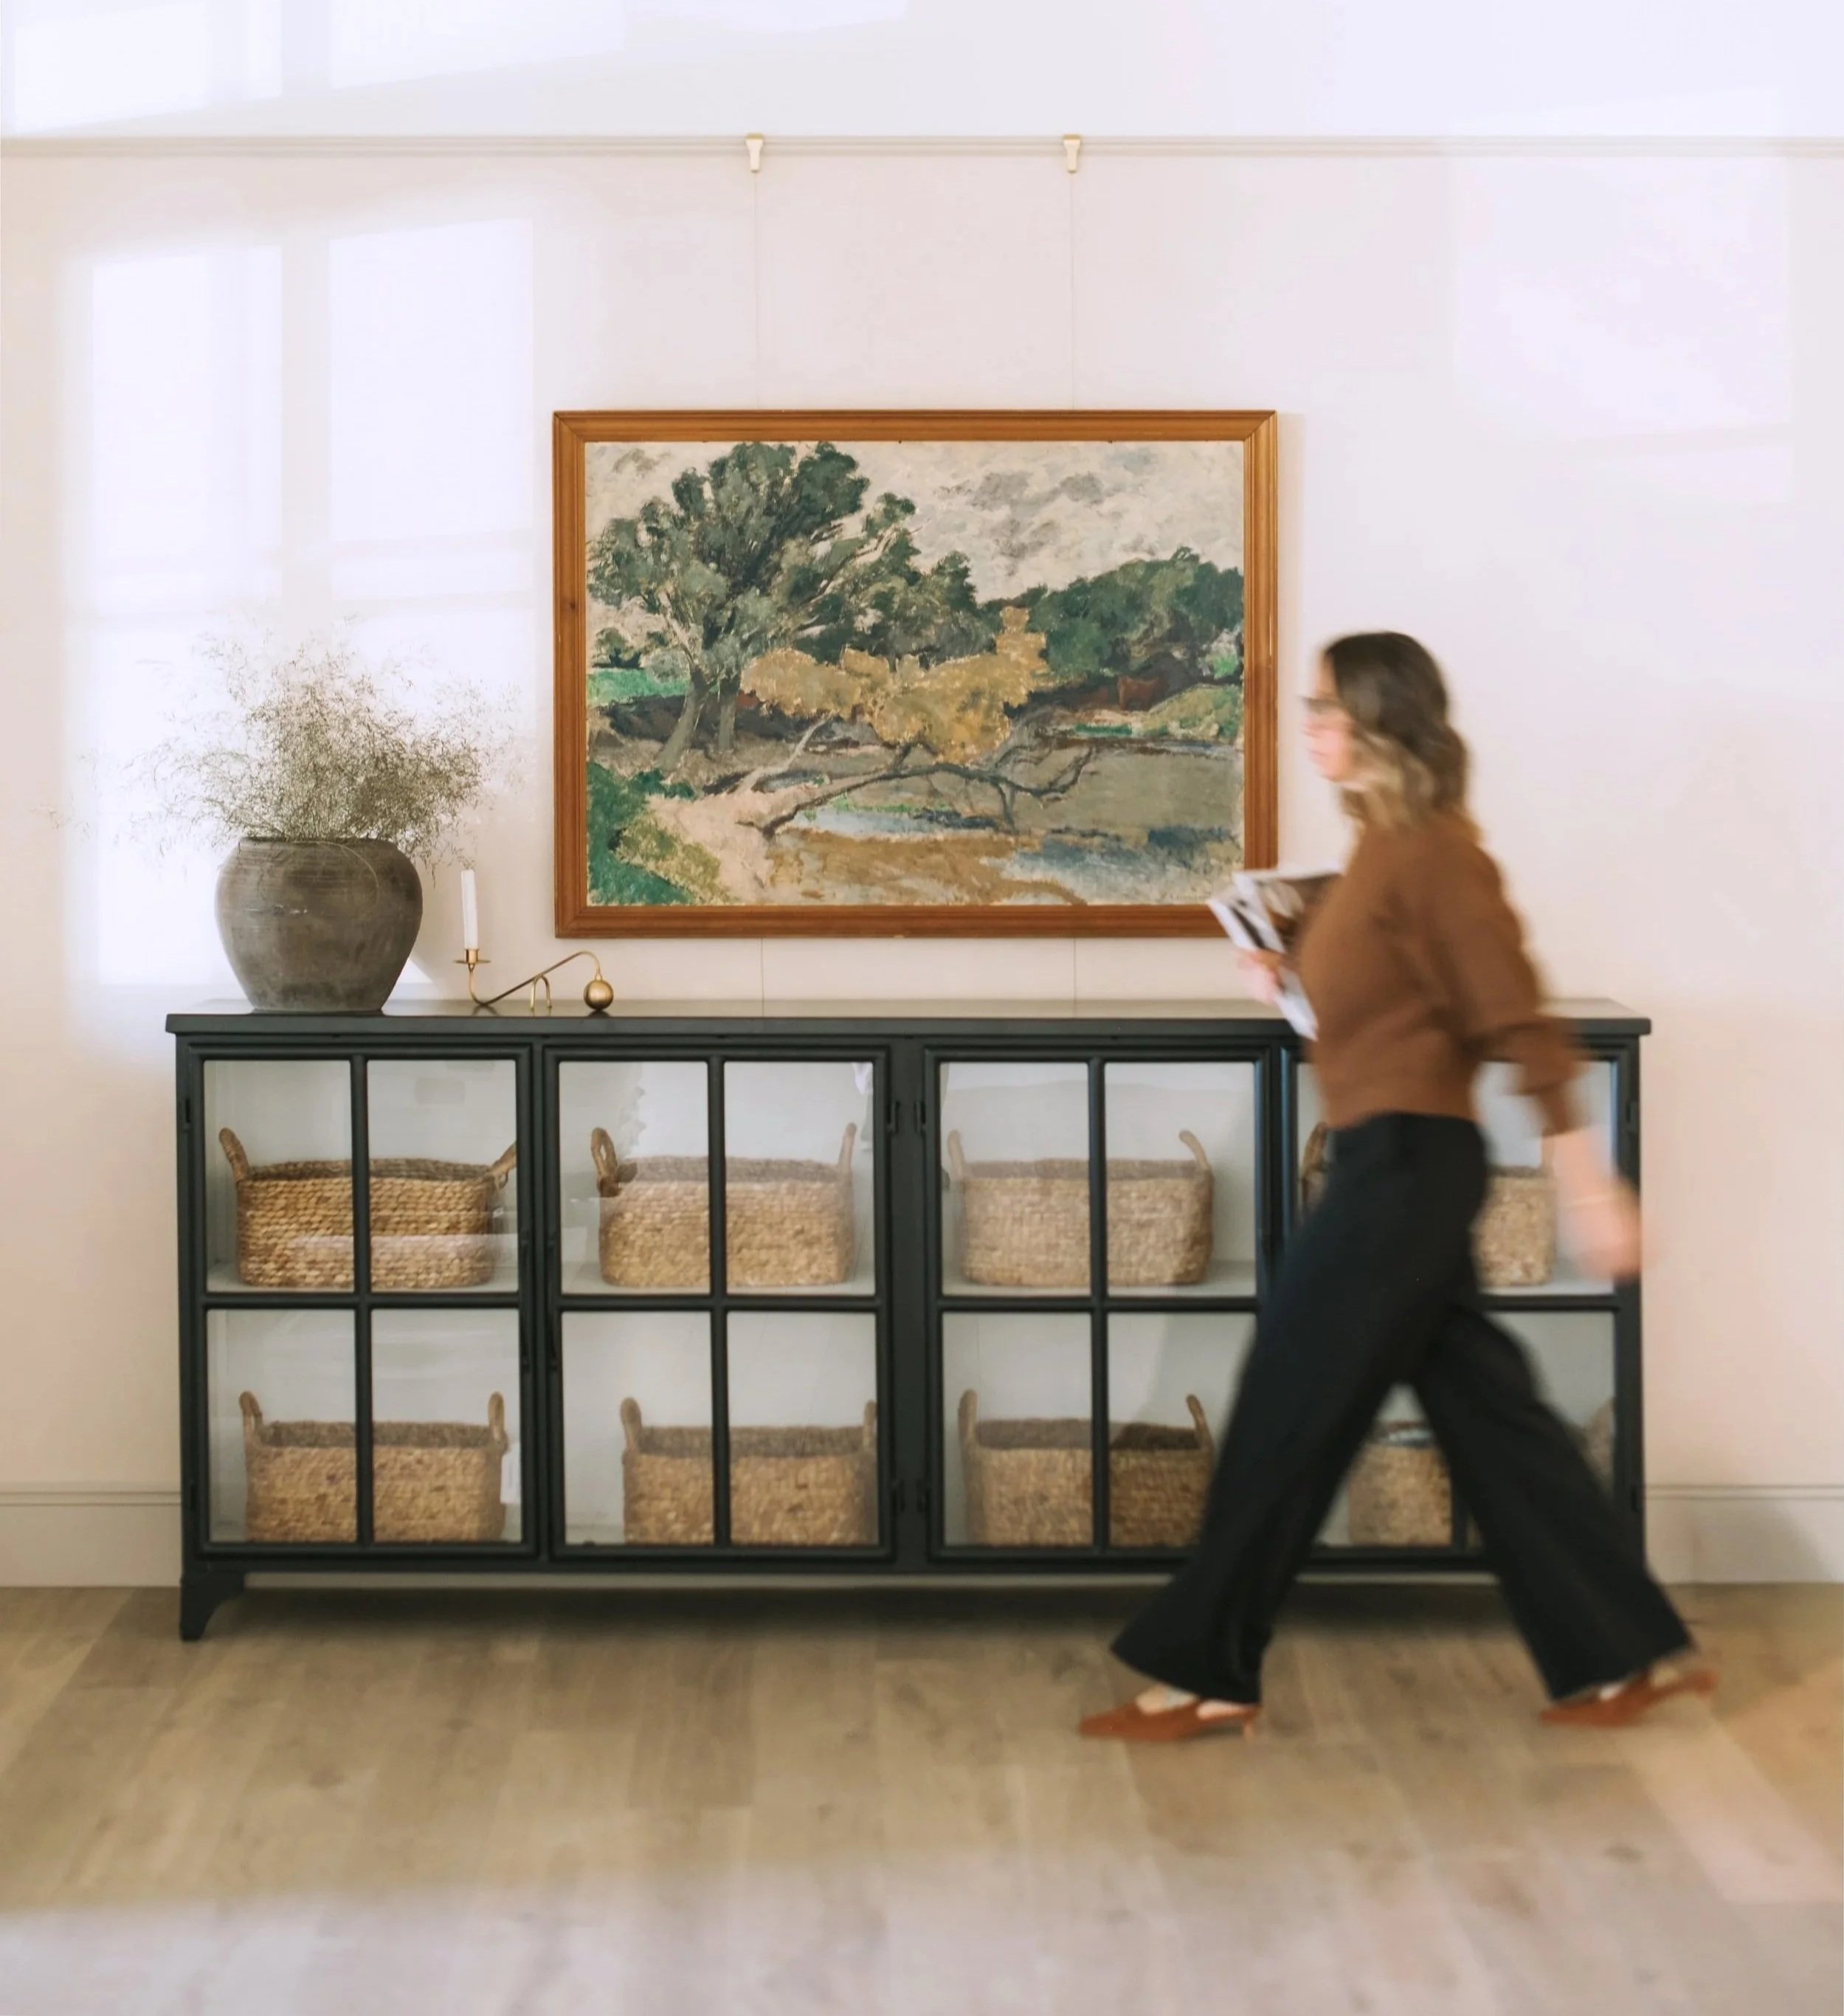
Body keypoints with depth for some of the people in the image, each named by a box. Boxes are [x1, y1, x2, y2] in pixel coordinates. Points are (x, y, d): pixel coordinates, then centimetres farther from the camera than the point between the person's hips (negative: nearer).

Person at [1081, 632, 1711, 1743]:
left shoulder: (1432, 852, -15)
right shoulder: (1387, 846, 12)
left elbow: (1522, 1023, -18)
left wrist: (1589, 1186, -20)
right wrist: (1293, 983, 8)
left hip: (1406, 1161, -10)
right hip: (1398, 1161, 10)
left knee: (1290, 1413, -2)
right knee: (1483, 1406, 13)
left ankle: (1207, 1673, 8)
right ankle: (1628, 1651, 20)